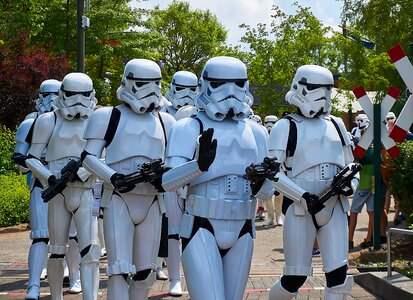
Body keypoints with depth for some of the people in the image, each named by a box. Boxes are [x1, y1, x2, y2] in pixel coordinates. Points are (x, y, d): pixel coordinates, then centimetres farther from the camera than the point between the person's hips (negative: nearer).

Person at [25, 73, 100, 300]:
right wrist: (50, 179, -11)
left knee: (89, 251, -11)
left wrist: (79, 170, -17)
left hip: (87, 192, 0)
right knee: (57, 252, 8)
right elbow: (32, 158, 6)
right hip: (59, 193, 0)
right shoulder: (49, 121, 5)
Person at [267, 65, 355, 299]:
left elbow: (349, 164, 20)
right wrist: (304, 197, -18)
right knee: (295, 278, -3)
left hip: (335, 207, 5)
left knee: (338, 276, -1)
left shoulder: (336, 124, 12)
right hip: (300, 208, -5)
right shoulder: (287, 127, -4)